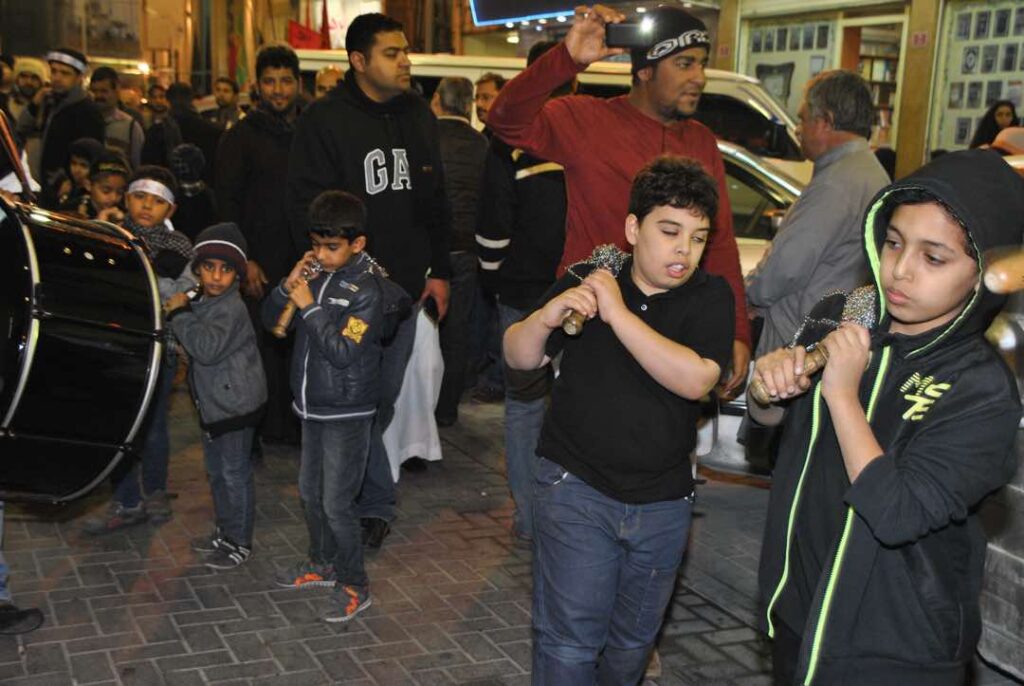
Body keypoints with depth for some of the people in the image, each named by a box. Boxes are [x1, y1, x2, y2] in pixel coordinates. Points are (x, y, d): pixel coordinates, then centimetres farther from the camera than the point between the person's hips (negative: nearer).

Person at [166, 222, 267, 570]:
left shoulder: (232, 308, -20)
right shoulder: (203, 303, 10)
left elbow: (207, 347, -32)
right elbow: (196, 350, 24)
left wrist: (180, 313, -23)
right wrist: (177, 313, 9)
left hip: (235, 405, -10)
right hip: (213, 403, 10)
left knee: (235, 474, 0)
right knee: (216, 472, 20)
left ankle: (240, 542, 11)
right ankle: (224, 531, 34)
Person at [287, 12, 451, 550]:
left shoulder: (419, 117, 10)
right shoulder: (324, 120, -7)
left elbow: (436, 200, 15)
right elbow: (307, 206, -10)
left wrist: (439, 271, 10)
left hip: (403, 284, 6)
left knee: (384, 396, 12)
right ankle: (376, 504, 13)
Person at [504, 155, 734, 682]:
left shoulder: (710, 297, -6)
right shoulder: (586, 281, -3)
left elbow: (696, 379, -22)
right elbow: (518, 357, -2)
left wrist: (619, 314, -26)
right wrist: (548, 316, -23)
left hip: (662, 501, 2)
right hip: (575, 486, -1)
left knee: (634, 640, 19)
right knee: (569, 638, -2)